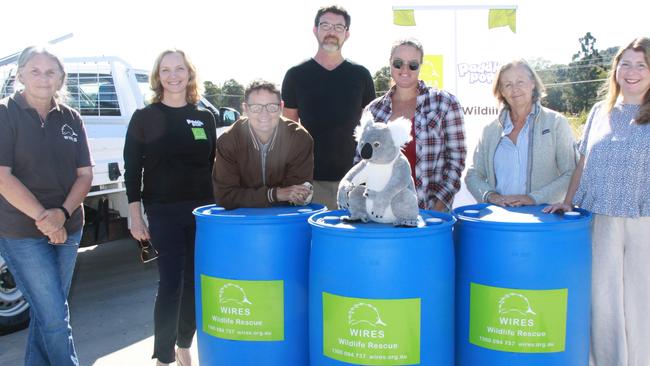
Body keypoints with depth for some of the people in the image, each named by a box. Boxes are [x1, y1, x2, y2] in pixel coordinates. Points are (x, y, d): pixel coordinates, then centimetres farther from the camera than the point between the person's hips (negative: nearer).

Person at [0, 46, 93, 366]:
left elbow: (85, 174, 3)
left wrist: (62, 213, -13)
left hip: (68, 229, 5)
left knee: (47, 311, 16)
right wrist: (43, 218, -18)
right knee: (54, 315, -2)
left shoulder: (70, 118, 6)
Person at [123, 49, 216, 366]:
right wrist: (135, 216, -6)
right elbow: (132, 169, -1)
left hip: (202, 209, 3)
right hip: (163, 212, -3)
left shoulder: (205, 117, 8)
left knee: (194, 282, 9)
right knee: (170, 283, -5)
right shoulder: (144, 117, 0)